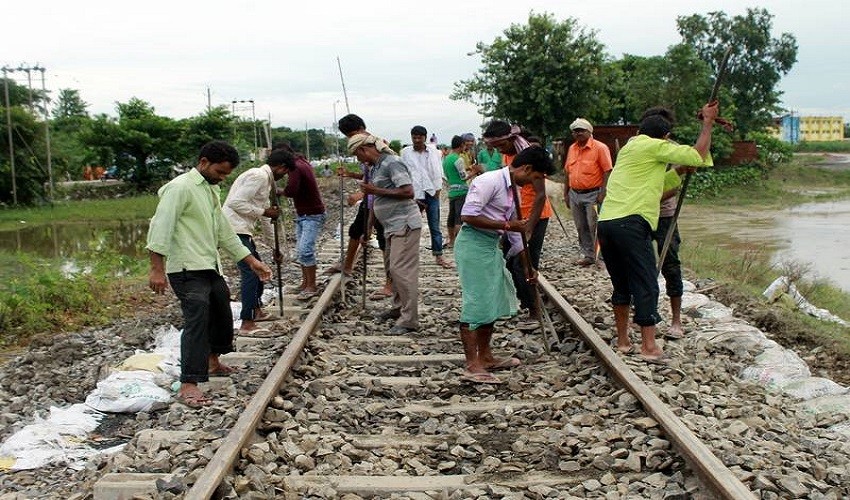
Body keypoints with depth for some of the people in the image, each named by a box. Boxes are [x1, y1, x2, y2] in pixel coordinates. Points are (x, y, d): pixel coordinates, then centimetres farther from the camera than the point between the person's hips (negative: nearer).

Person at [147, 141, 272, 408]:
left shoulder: (210, 190, 18)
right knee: (197, 319, -20)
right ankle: (188, 385, -21)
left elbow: (224, 231, 23)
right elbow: (161, 227, -20)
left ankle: (213, 361, 43)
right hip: (187, 270, -10)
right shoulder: (180, 187, -12)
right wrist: (157, 269, -26)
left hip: (210, 267, 10)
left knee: (221, 313, 20)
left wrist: (252, 261, 20)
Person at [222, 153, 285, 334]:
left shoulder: (265, 180, 19)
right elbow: (236, 203, -23)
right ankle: (247, 323, -9)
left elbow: (265, 217, 26)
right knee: (250, 272, -11)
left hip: (242, 230, 11)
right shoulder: (258, 176, -13)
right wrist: (264, 212, -15)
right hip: (235, 229, -11)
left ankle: (257, 311, 35)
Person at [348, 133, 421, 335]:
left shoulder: (392, 163, -13)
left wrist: (376, 191, -17)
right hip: (392, 226, 10)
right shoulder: (374, 168, 15)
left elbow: (408, 192, -22)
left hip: (405, 224, -10)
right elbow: (376, 200, 24)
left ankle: (409, 320, -7)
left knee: (401, 269, -11)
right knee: (391, 268, 15)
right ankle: (398, 308, 29)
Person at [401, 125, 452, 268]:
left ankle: (439, 255, 11)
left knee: (435, 227, 5)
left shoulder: (434, 152, 6)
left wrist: (438, 189, -1)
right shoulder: (406, 152, 1)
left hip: (431, 193, 2)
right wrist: (412, 196, -6)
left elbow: (438, 171, 9)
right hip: (414, 195, -1)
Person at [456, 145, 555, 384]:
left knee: (493, 301, 16)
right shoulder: (489, 181, -16)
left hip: (491, 246, 10)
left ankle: (485, 357, 29)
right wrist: (506, 225, -19)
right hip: (473, 244, -10)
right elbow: (468, 216, -23)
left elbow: (514, 229, 22)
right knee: (476, 304, -8)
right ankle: (472, 366, -2)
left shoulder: (511, 189, 14)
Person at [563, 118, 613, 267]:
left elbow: (607, 171, -12)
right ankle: (588, 256, 21)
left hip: (592, 194, -7)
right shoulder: (572, 149, 11)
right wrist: (566, 193, 15)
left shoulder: (600, 148, -9)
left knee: (594, 227, -7)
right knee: (581, 228, 11)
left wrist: (602, 193, -19)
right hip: (575, 194, 7)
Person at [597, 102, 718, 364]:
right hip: (631, 222, -8)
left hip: (605, 222, 8)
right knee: (646, 285, -3)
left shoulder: (629, 147, 25)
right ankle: (649, 346, -5)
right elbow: (698, 156, -1)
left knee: (621, 285, 17)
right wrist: (707, 122, 10)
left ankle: (622, 340, 22)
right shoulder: (656, 147, 1)